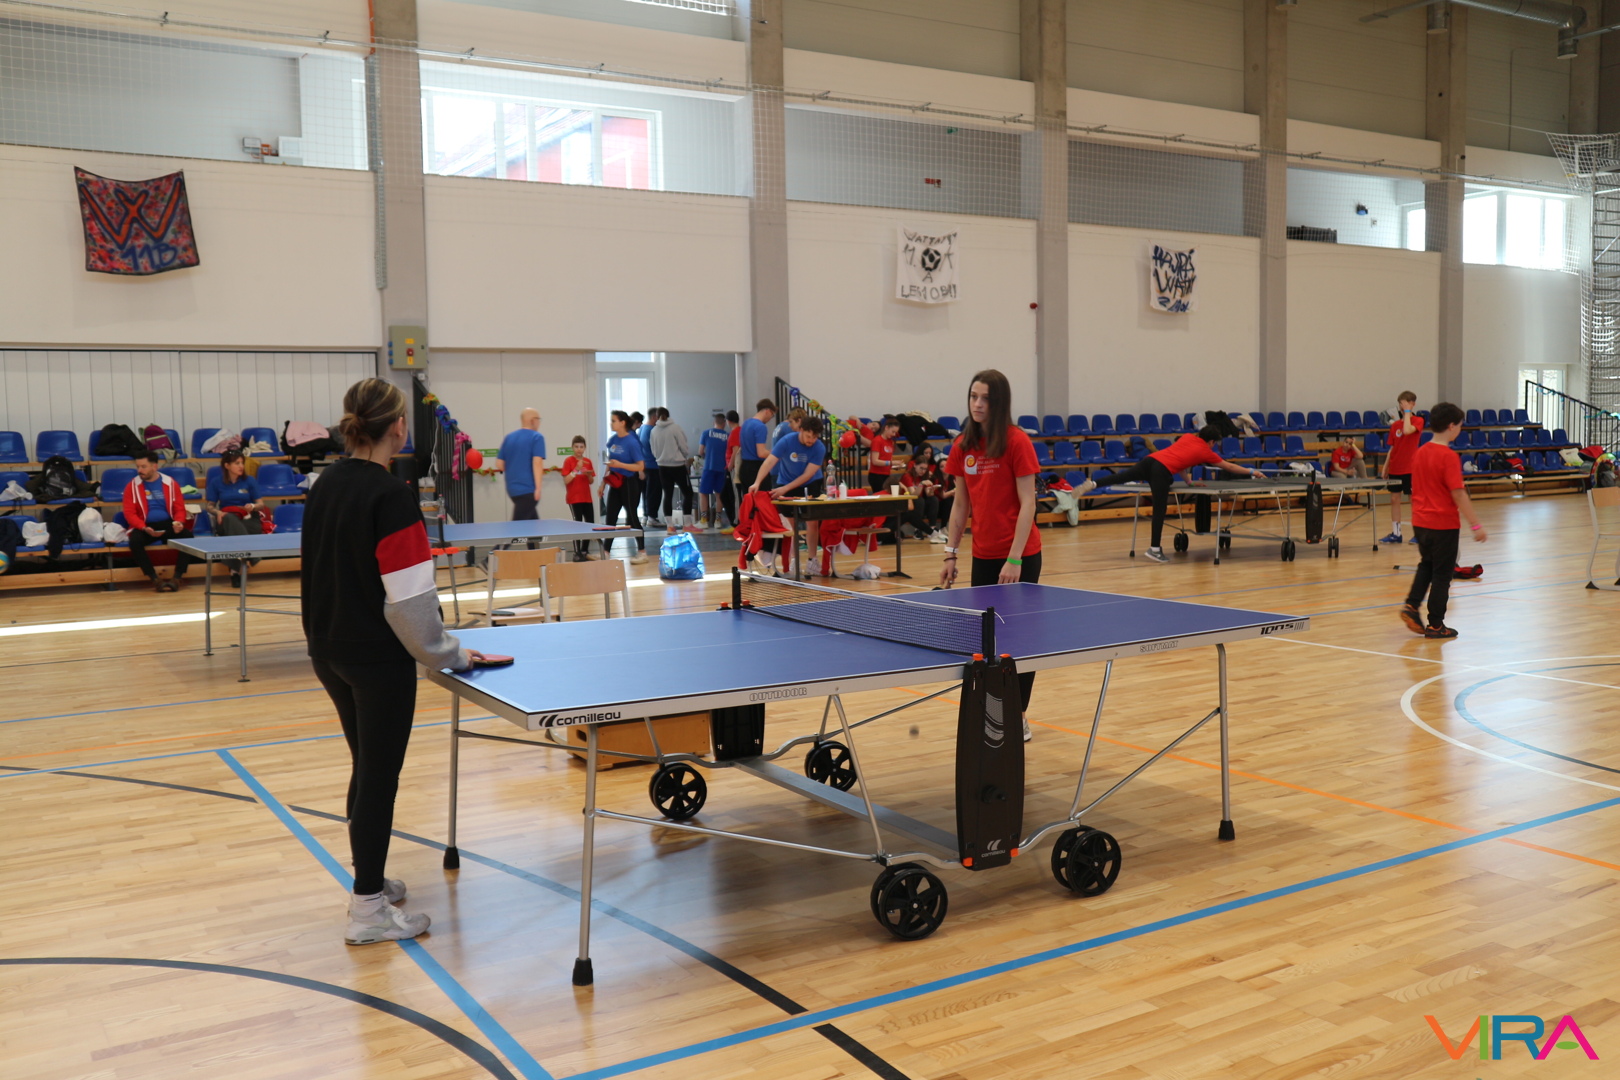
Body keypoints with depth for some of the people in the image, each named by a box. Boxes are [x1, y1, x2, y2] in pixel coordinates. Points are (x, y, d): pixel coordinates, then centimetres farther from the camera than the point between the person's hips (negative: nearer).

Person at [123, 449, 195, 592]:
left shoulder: (171, 483, 6)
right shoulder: (132, 486, 3)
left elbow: (180, 509, 8)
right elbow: (129, 513, -2)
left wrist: (178, 522, -15)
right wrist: (144, 528, -20)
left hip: (168, 524, 1)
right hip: (144, 527, -1)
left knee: (187, 535, -29)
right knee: (135, 540, -34)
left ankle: (177, 577, -25)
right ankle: (154, 579, -24)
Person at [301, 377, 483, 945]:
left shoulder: (326, 484, 5)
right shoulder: (390, 495, -20)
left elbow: (321, 570, 13)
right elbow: (410, 596, -22)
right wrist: (447, 654, -10)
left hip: (328, 650, 8)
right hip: (378, 658, -8)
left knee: (366, 766, 21)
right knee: (380, 775, 3)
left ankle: (368, 879, 35)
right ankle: (368, 910, 13)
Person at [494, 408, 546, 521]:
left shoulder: (508, 438, 12)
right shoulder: (536, 437, -7)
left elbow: (499, 464, 11)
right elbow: (537, 462, -18)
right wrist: (538, 487, -19)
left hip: (512, 489, 7)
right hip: (528, 489, -7)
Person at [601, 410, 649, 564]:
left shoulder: (632, 442, -16)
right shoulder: (612, 439, 5)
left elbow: (640, 466, -17)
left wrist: (620, 465, -27)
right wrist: (603, 482, 15)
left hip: (629, 483, -7)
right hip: (615, 482, 7)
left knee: (632, 517, 1)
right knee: (610, 517, 7)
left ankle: (642, 552, 12)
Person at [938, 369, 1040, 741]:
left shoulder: (1017, 442, -11)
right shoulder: (963, 446, 5)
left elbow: (1027, 504, -13)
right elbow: (961, 504, 11)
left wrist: (1014, 559, -19)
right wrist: (950, 554, 5)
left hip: (1019, 556, -5)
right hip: (983, 556, 5)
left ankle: (1018, 717, 14)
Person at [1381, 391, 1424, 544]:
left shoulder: (1418, 421, -5)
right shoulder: (1395, 425, 9)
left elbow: (1407, 430, -26)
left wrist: (1407, 411, -15)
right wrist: (1385, 467, 9)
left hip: (1410, 468, -6)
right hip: (1395, 468, 6)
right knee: (1394, 499, 6)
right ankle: (1395, 533, 12)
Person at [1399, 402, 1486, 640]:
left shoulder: (1419, 452, 5)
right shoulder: (1449, 456, -18)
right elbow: (1458, 494, -21)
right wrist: (1476, 525, -17)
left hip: (1420, 521, 7)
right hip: (1443, 523, -7)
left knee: (1427, 565, 22)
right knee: (1442, 574, 4)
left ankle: (1411, 606, 8)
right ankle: (1435, 625, 10)